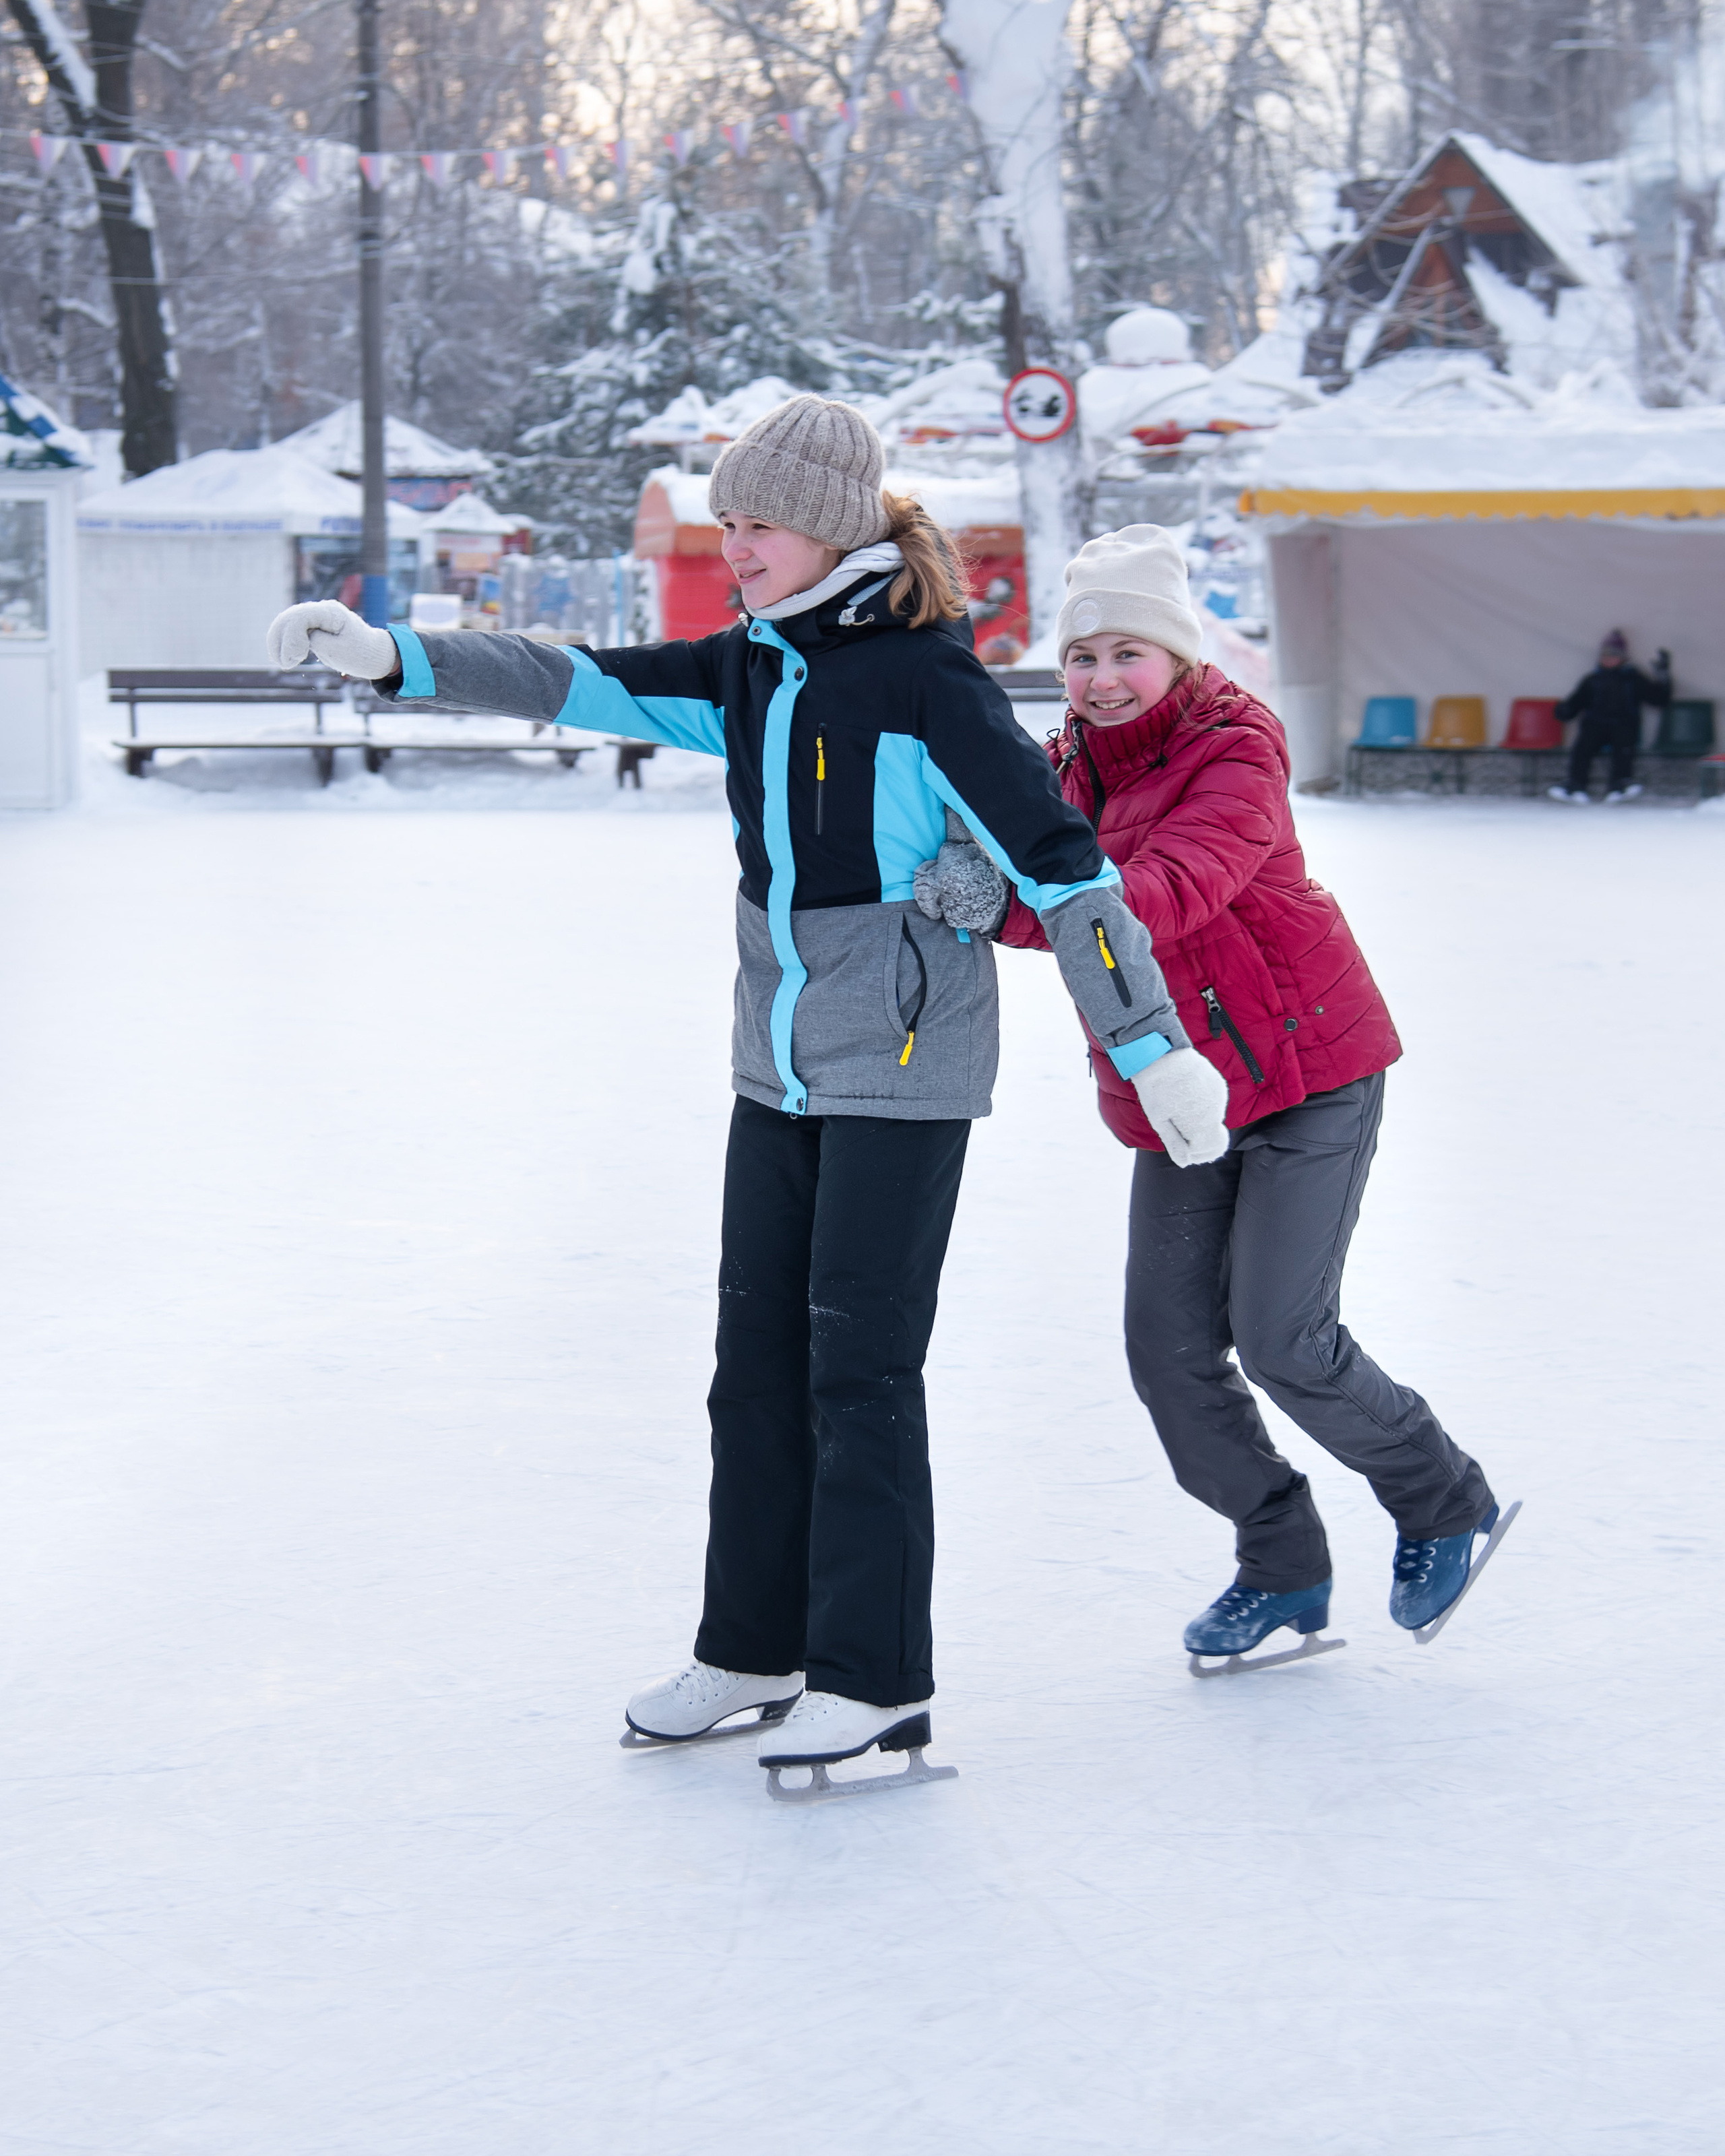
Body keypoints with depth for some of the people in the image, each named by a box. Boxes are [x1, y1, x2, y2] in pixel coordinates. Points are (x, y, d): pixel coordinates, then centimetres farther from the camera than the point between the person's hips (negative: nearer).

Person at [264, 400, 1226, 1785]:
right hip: (781, 1064, 8)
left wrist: (1150, 1046, -15)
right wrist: (397, 659, -5)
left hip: (906, 1065, -8)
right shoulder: (750, 671, 7)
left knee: (859, 1366, -5)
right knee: (758, 1358, 10)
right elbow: (588, 687, 7)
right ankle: (754, 1651, 21)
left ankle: (875, 1681, 3)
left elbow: (1056, 857, -15)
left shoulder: (924, 676, -15)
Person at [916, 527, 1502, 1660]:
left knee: (1283, 1337, -11)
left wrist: (1014, 908, -50)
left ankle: (1443, 1502, 16)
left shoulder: (1235, 757, -17)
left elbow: (1169, 893, -34)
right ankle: (1284, 1568, 19)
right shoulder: (1071, 766, 6)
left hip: (1308, 1075, -7)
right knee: (1171, 1347, 0)